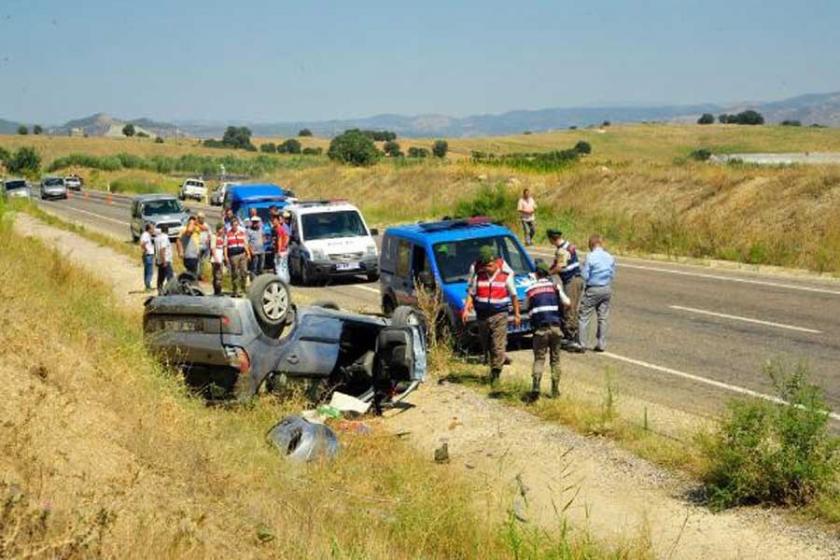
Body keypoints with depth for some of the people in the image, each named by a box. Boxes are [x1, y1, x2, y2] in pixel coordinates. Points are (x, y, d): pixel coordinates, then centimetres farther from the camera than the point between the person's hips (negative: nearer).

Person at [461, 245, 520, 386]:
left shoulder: (505, 274, -4)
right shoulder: (477, 273, -1)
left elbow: (513, 295, 6)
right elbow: (470, 293, 5)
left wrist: (516, 314, 8)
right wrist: (466, 309, -8)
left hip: (499, 314, -3)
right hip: (482, 315, 3)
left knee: (498, 346, -8)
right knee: (486, 346, 11)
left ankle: (495, 373, 0)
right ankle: (501, 359, 35)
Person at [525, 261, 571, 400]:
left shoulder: (530, 290, 6)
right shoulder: (555, 286, 4)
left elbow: (528, 309, 12)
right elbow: (566, 303, 5)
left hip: (540, 328, -1)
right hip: (555, 327, 1)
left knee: (539, 359, 2)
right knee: (555, 359, 13)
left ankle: (535, 386, -20)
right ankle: (555, 391, 14)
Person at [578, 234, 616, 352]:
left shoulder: (590, 257, -14)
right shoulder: (610, 257, 0)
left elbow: (584, 275, -13)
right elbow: (613, 274, 6)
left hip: (593, 289, -5)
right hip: (607, 289, 5)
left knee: (584, 316, 3)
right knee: (603, 317, 12)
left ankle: (582, 343, 1)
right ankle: (601, 344, 15)